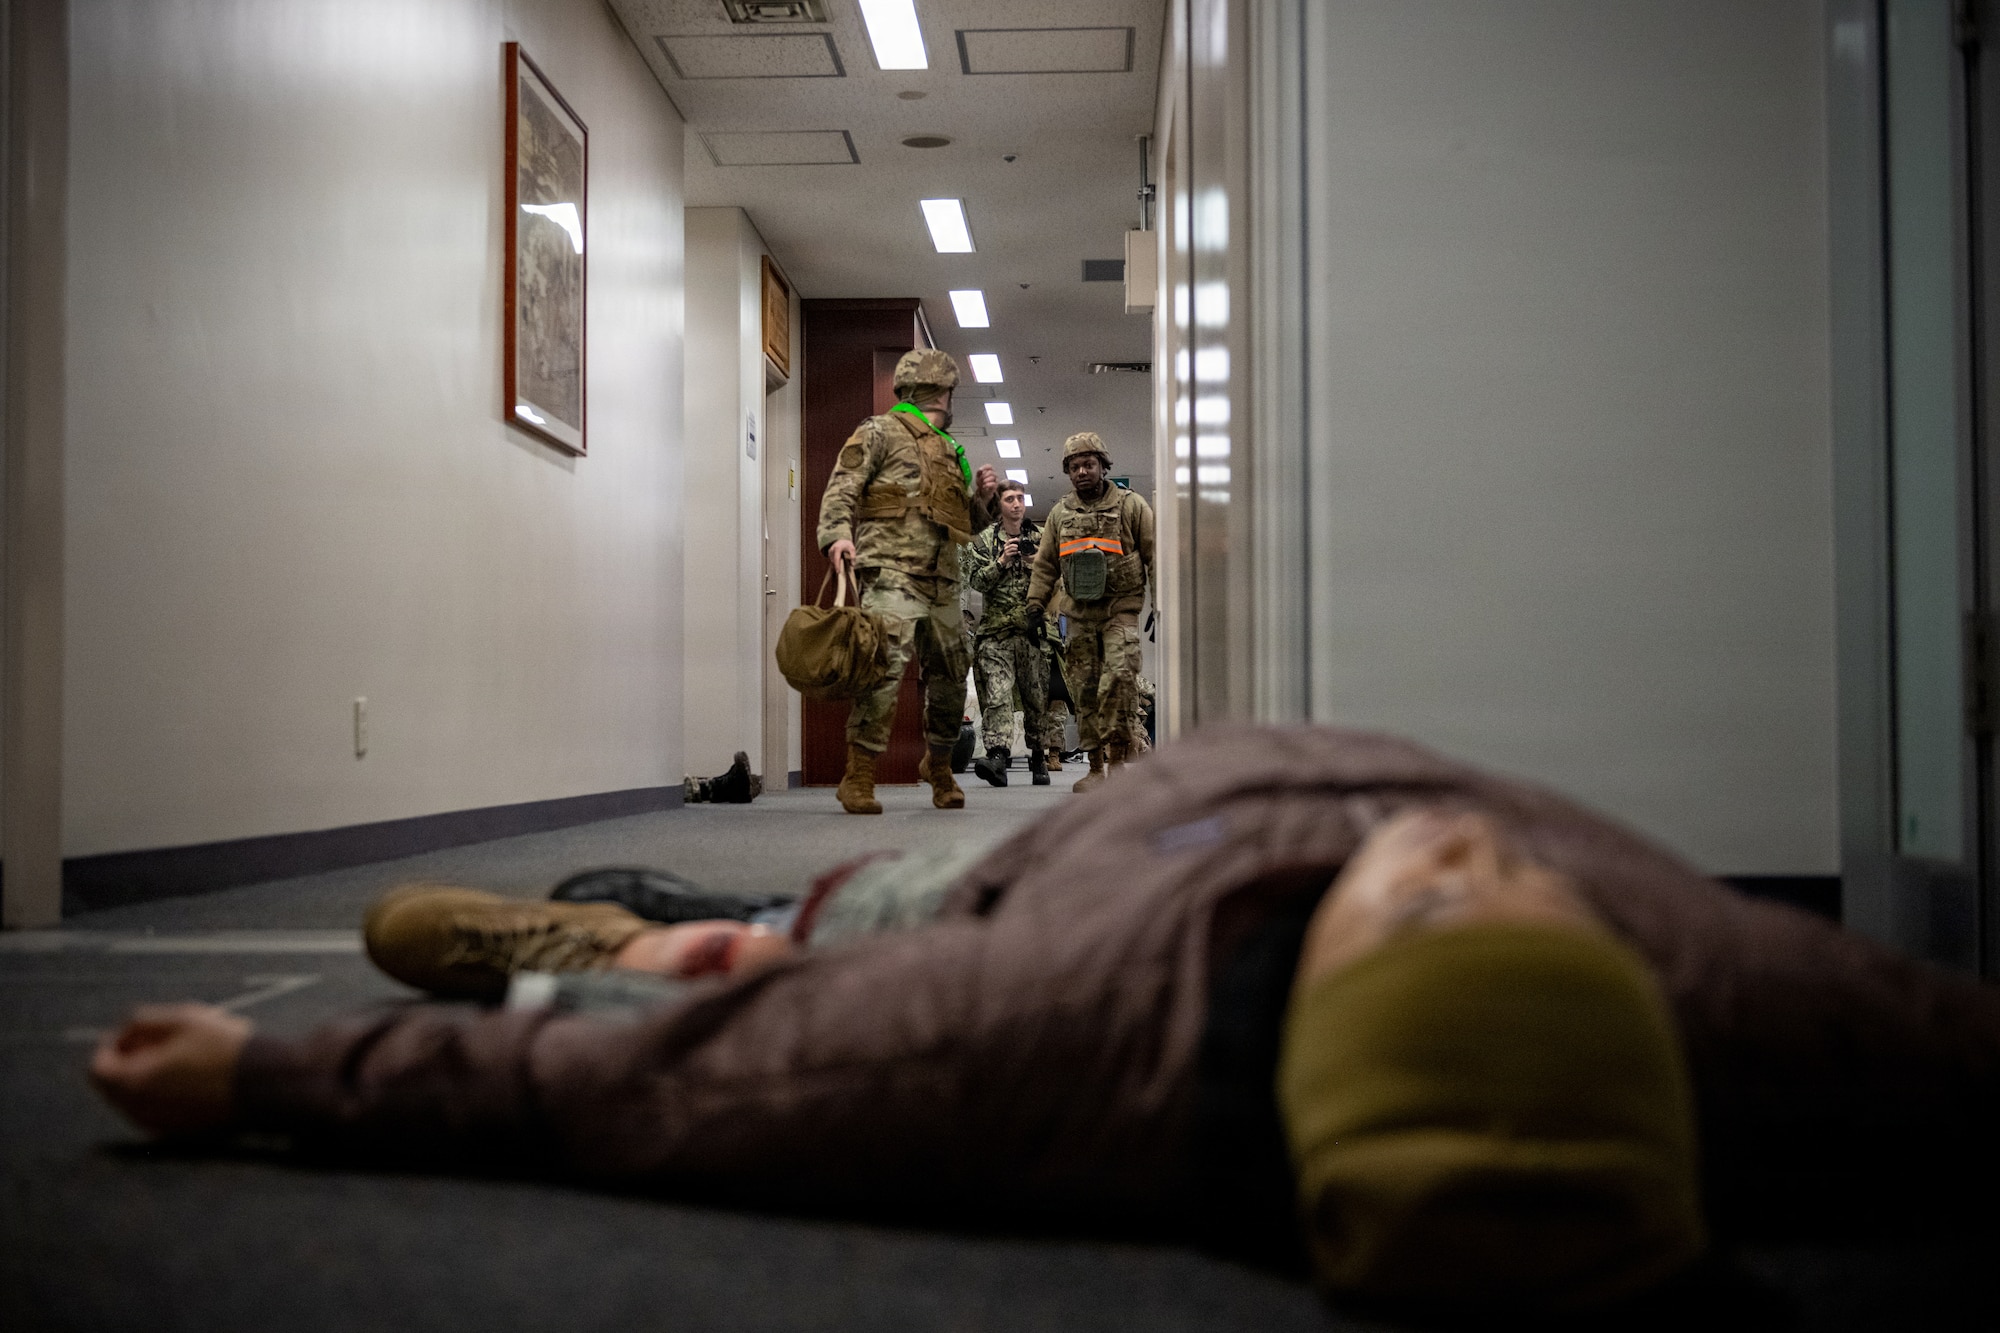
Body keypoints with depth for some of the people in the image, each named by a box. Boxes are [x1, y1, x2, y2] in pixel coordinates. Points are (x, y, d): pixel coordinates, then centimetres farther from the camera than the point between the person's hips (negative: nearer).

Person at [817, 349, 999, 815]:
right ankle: (858, 778, -21)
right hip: (891, 571, -8)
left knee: (951, 675, 12)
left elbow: (970, 524, 32)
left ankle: (938, 763, 35)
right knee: (886, 664, -22)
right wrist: (838, 533, -24)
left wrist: (983, 497, 12)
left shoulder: (949, 451, 27)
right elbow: (842, 487, -7)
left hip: (941, 581, 8)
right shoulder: (880, 433, 4)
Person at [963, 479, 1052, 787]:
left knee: (1037, 695, 5)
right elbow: (976, 580, 2)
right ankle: (998, 755, -25)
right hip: (996, 628, -1)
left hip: (1035, 627, 1)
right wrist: (1001, 562, -12)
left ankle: (1038, 757, 16)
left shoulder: (1042, 536, 13)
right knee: (996, 693, -15)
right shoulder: (983, 540, 10)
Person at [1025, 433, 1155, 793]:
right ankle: (1096, 767, 7)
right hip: (1079, 613, 4)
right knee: (1084, 690, 2)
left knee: (1118, 678, -22)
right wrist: (1035, 604, 11)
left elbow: (1156, 556, 3)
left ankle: (1117, 756, -15)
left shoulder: (1131, 506, 2)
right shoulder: (1060, 513, 13)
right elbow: (1045, 564, 19)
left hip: (1121, 609, -4)